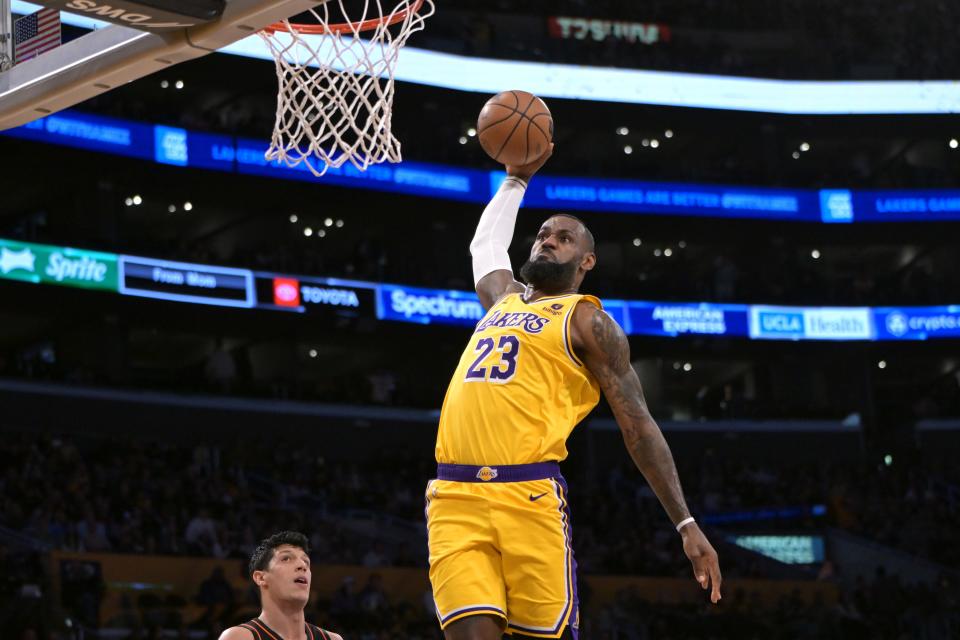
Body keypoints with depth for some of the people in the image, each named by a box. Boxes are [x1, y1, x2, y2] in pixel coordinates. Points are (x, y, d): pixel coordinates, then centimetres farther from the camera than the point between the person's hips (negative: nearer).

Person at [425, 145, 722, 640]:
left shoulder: (588, 321, 9)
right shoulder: (502, 299, 27)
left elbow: (638, 426, 4)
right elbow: (485, 243, 50)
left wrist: (685, 524, -2)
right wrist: (517, 177, 55)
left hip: (529, 497, -4)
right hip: (454, 499, 4)